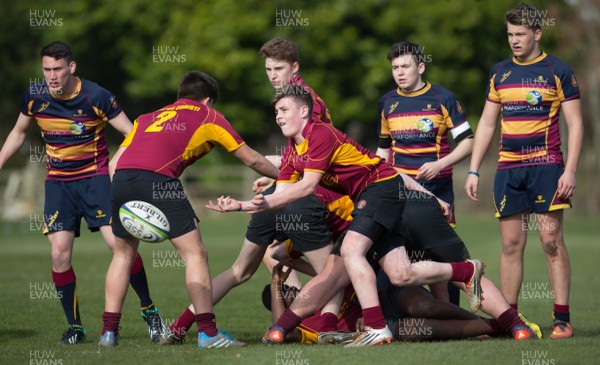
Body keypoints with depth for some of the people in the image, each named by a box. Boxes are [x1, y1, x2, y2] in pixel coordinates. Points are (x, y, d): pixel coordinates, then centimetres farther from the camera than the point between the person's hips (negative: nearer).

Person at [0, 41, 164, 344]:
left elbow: (132, 134, -8)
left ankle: (148, 310, 3)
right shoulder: (34, 98, -4)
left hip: (95, 177, -3)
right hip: (58, 182, 3)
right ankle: (74, 325, 5)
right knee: (59, 254, -10)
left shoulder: (96, 97, -15)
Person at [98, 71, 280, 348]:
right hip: (158, 179, -5)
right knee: (195, 253, 4)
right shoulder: (208, 117, 23)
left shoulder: (147, 118, 34)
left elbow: (115, 162, 23)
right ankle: (207, 333, -1)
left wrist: (125, 203, 19)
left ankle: (109, 332, 20)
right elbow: (251, 160, 28)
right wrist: (282, 176, 43)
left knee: (123, 253, 22)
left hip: (121, 179, 5)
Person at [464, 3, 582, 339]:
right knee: (511, 244, 3)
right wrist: (474, 170, 11)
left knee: (551, 241, -8)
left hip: (545, 166, -4)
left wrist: (570, 171, -12)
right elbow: (487, 124, 17)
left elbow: (575, 124, -3)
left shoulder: (558, 71, -1)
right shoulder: (500, 73, 12)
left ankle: (563, 319, -5)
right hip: (508, 169, 4)